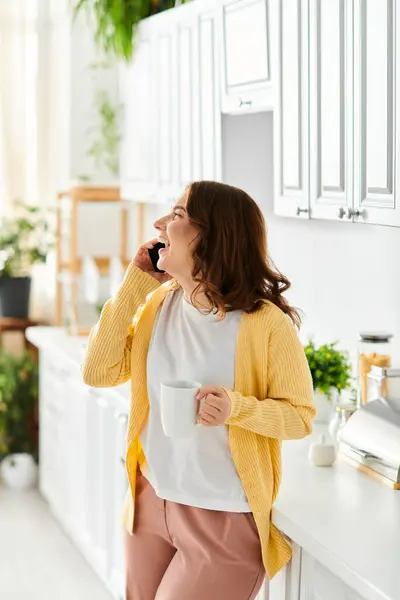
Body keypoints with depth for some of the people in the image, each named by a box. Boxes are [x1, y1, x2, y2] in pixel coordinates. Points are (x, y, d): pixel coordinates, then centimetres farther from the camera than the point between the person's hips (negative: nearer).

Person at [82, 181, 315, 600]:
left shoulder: (266, 324, -19)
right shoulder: (159, 303, -2)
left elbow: (300, 414, -11)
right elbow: (98, 373, -6)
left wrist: (237, 408, -30)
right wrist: (133, 285, -9)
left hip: (225, 522, -5)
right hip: (152, 502, 6)